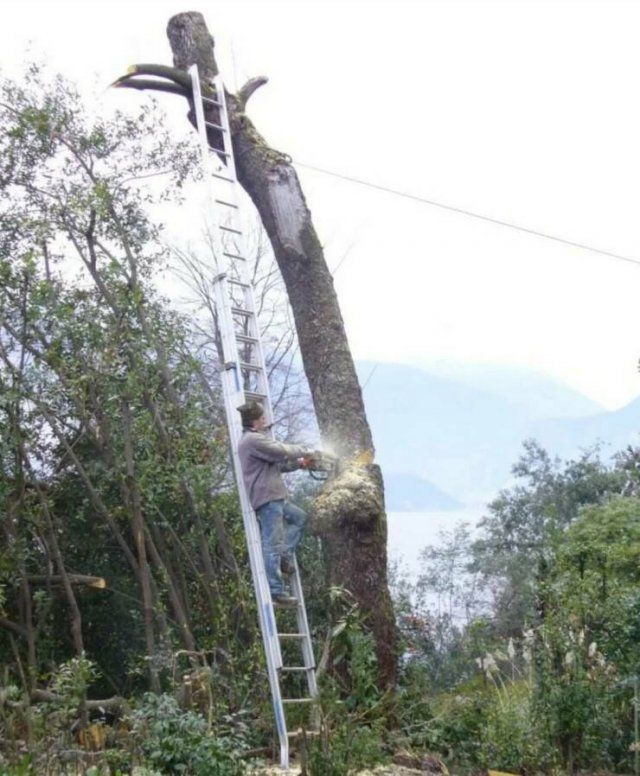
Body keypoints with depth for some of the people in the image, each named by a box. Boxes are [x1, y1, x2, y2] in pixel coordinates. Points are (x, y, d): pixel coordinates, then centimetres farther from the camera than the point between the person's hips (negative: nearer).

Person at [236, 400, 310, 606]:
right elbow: (282, 452, -16)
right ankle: (276, 590, -9)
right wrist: (302, 451, 1)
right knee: (273, 543, -10)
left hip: (274, 497, 11)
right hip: (266, 498, -11)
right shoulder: (253, 439, -14)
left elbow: (276, 463, 25)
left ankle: (285, 556, 13)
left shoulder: (253, 439, 20)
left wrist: (298, 463, 20)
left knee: (300, 518, 23)